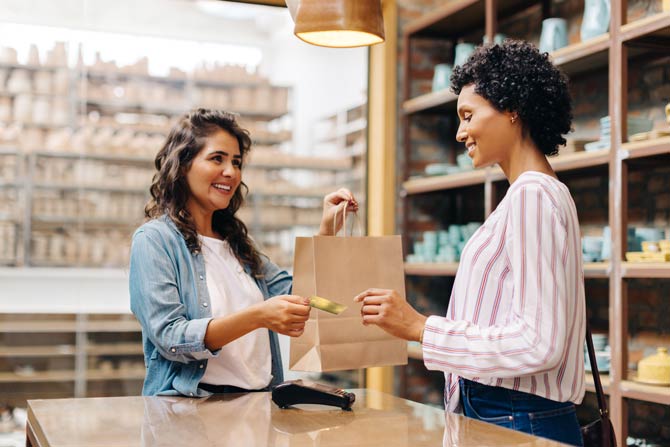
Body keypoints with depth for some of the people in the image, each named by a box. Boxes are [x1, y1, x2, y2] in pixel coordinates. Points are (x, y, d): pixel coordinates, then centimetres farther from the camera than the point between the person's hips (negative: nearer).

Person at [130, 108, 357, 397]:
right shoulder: (154, 240, -4)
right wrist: (257, 316, -26)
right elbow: (170, 338, -15)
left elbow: (296, 294, 16)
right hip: (189, 409, -6)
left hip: (259, 402, 6)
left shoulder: (234, 240, 20)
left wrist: (327, 231, 7)